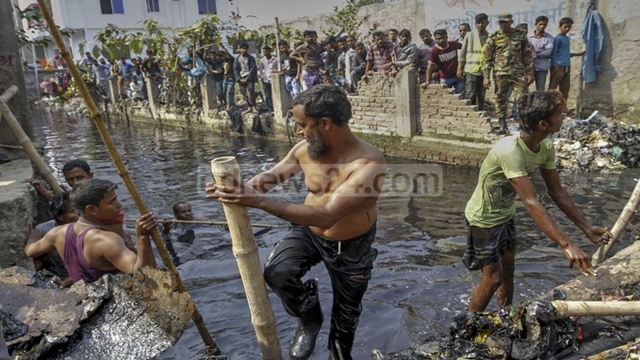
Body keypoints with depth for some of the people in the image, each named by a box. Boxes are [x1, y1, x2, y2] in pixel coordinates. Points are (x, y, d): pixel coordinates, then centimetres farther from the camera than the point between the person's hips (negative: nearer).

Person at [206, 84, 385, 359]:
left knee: (347, 310, 18)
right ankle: (309, 319, 10)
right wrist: (242, 189, -25)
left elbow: (326, 216, -44)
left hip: (351, 247, -3)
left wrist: (257, 200, -48)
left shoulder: (369, 164, -36)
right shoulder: (306, 149, -18)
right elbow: (271, 176, -1)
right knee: (276, 273, -23)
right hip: (309, 231, 3)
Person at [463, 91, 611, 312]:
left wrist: (587, 229, -4)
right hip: (485, 218, -8)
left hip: (505, 214, 8)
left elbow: (557, 192, -1)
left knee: (508, 269, 17)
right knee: (493, 278, 1)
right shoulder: (511, 151, -37)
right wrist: (567, 245, -44)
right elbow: (531, 203, -42)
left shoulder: (546, 148, -10)